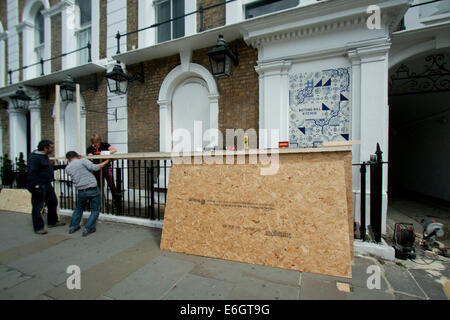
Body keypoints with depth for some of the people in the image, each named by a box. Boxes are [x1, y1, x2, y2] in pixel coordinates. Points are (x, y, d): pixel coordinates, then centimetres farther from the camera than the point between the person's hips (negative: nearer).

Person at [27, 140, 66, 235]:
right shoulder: (34, 157, -18)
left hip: (47, 184, 10)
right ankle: (38, 228, 12)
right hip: (39, 186, -10)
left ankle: (52, 222, 32)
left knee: (53, 202, 17)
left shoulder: (44, 156, 13)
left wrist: (61, 166, 24)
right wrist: (36, 186, -25)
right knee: (38, 207, 1)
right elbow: (31, 173, -22)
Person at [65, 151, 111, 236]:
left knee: (78, 208, 31)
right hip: (93, 190, -5)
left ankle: (73, 226, 37)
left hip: (81, 192, 5)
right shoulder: (82, 160, -7)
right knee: (95, 210, 11)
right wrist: (106, 161, -11)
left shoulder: (67, 168, 8)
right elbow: (94, 167, -20)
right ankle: (88, 229, 9)